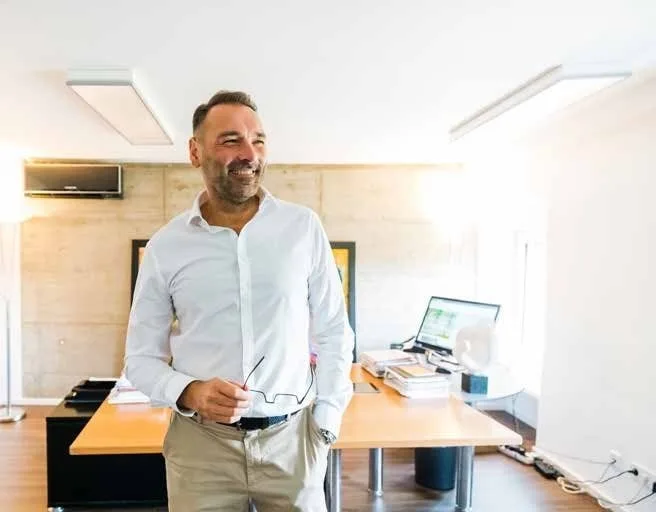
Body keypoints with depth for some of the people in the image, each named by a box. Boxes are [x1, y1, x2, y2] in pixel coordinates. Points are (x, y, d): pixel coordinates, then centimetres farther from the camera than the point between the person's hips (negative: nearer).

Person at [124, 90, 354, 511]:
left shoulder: (304, 227, -3)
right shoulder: (165, 247, -3)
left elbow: (333, 333, 2)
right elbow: (141, 357, 3)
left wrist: (326, 422, -3)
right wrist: (189, 393, -15)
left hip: (292, 436, 0)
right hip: (200, 442, 0)